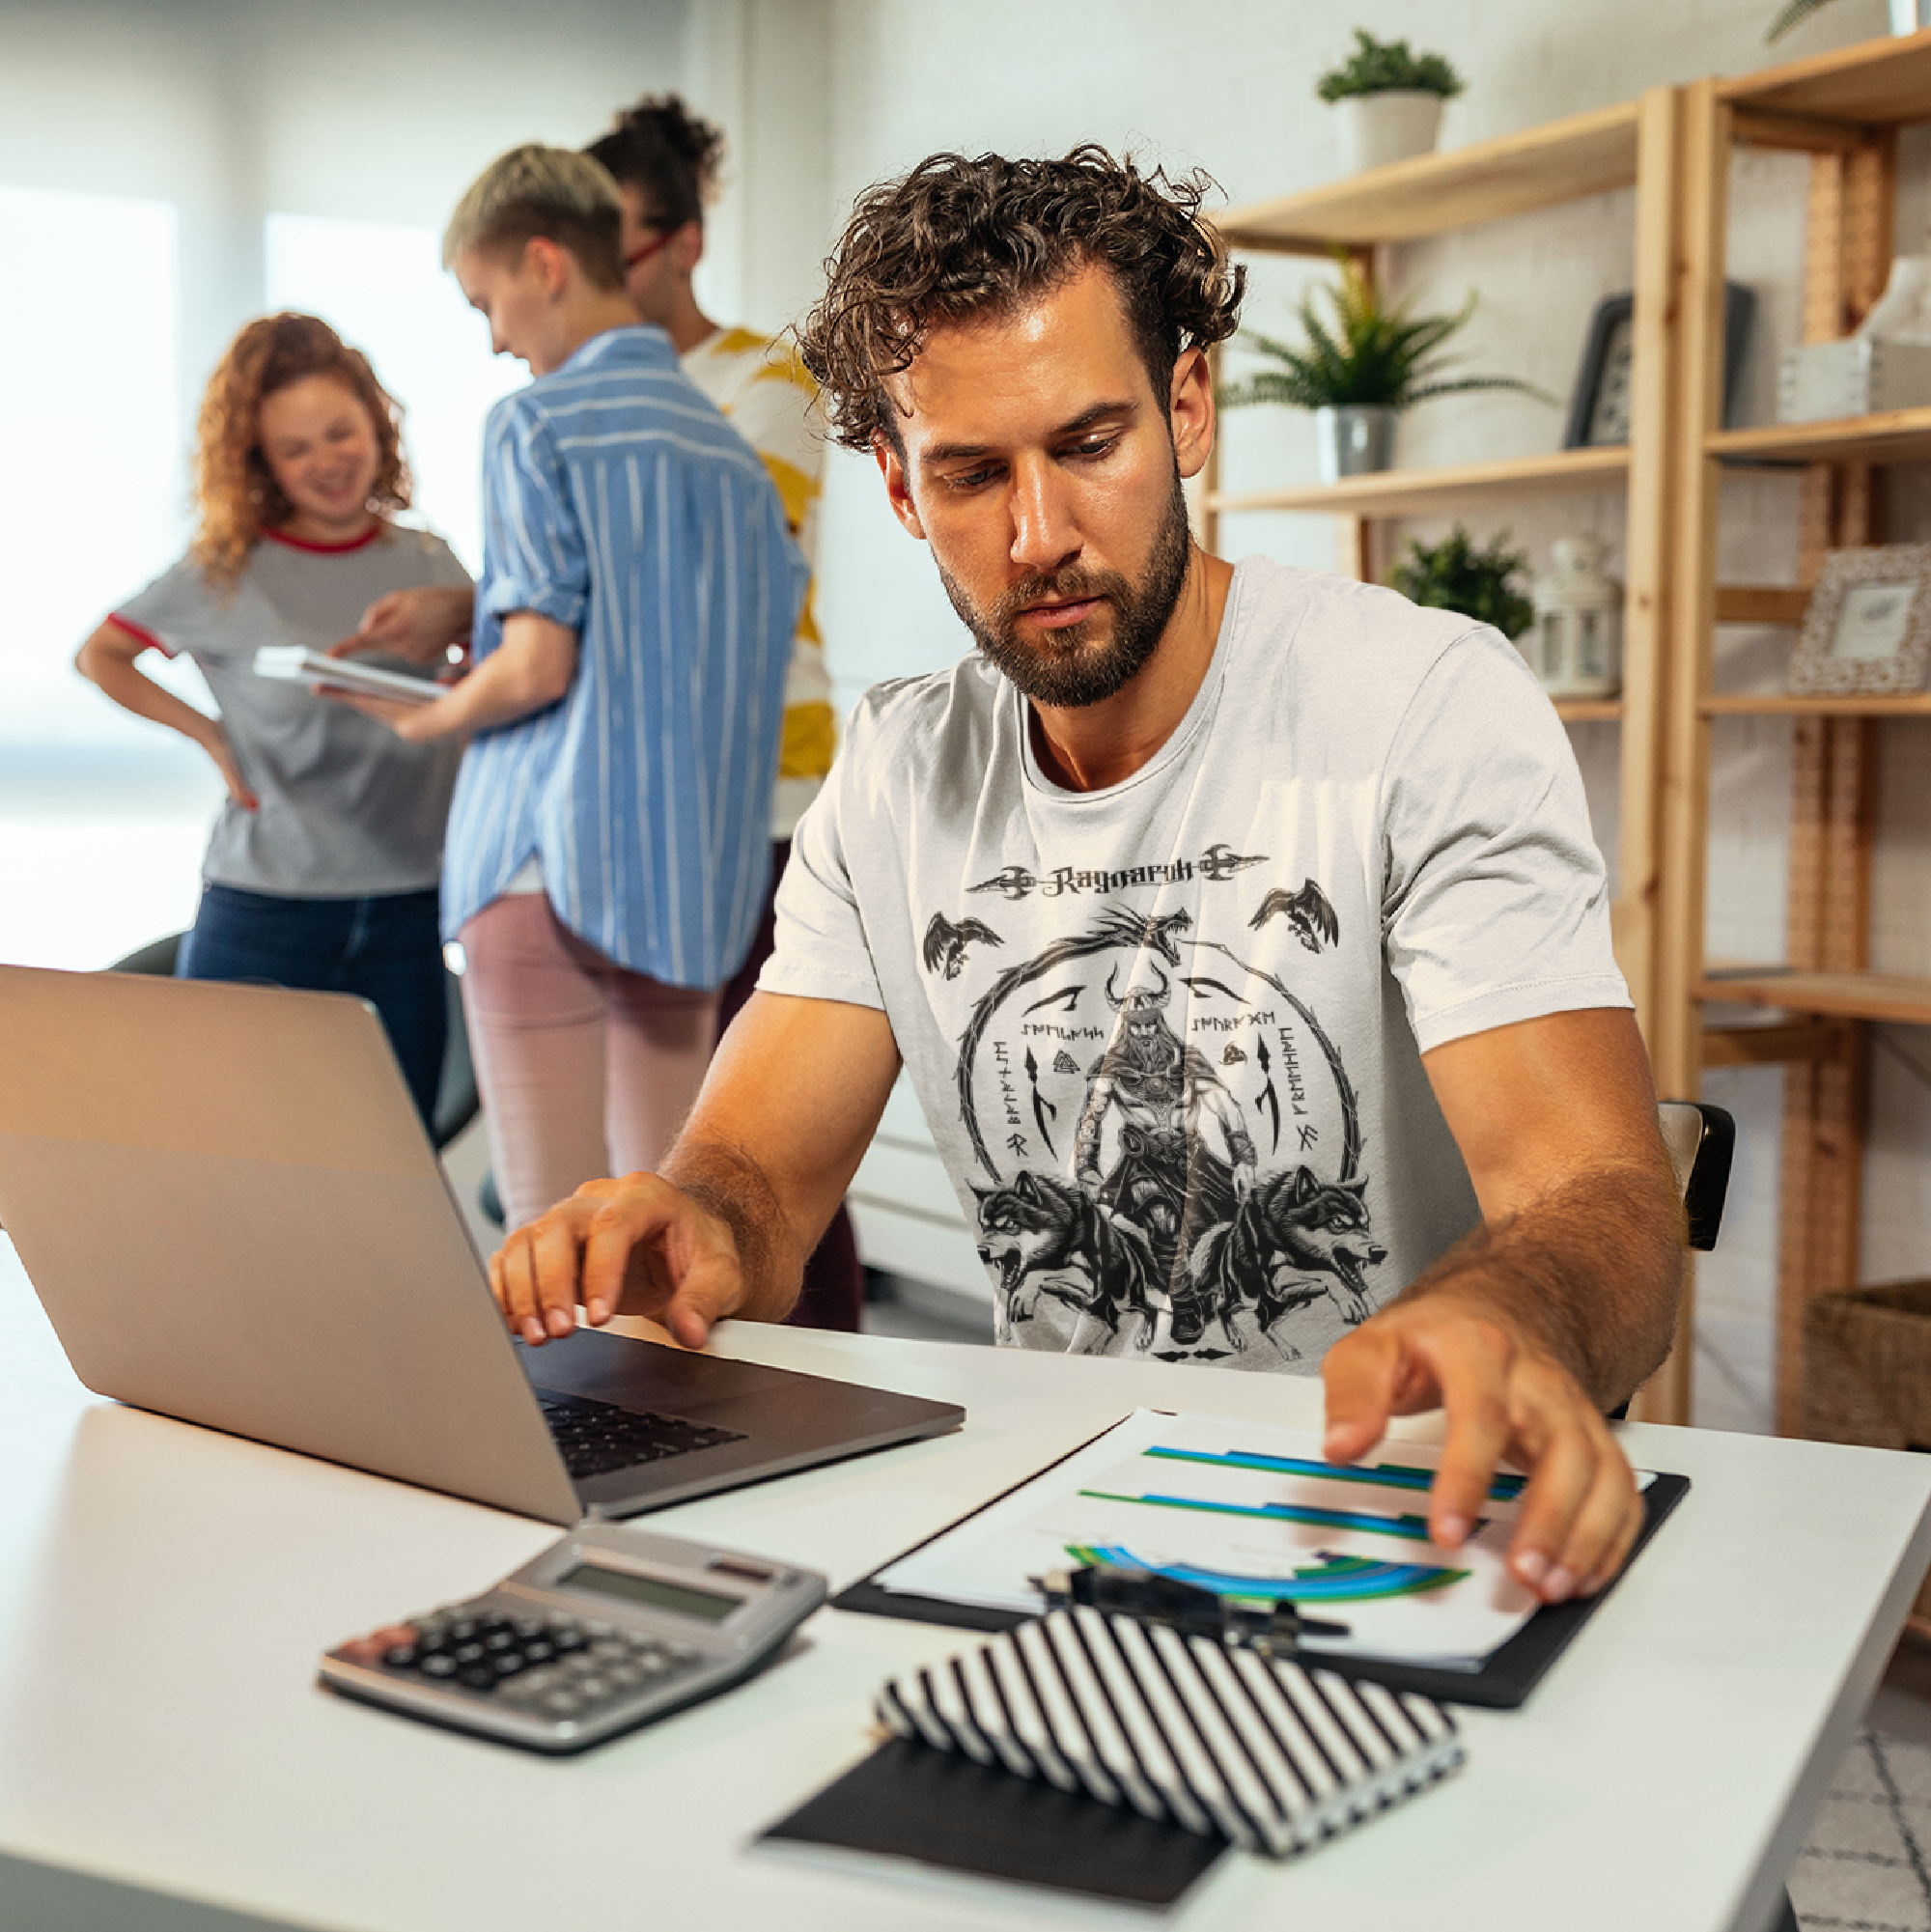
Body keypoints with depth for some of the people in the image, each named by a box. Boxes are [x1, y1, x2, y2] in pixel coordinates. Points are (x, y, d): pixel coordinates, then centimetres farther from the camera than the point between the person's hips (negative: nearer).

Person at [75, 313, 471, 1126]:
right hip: (261, 915, -2)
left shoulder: (430, 566, 5)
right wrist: (211, 736, 1)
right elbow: (99, 655, 12)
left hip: (406, 915, 2)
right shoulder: (226, 576, 0)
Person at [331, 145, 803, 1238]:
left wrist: (424, 723, 6)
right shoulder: (733, 451, 13)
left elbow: (537, 664, -14)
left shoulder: (536, 425, -6)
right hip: (703, 879, 7)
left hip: (552, 866, -6)